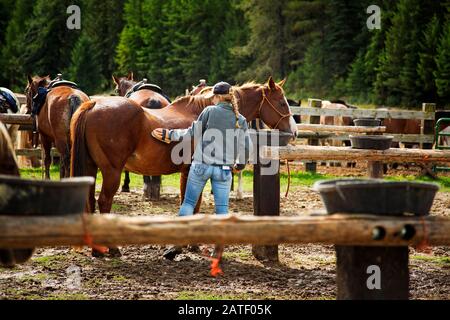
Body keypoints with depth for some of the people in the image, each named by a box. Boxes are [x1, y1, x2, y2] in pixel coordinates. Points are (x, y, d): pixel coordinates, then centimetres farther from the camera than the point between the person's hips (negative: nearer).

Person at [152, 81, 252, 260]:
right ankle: (219, 250, 3)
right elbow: (246, 148, 4)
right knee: (222, 208, 6)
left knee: (189, 202, 9)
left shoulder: (210, 111, -5)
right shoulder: (241, 120, 4)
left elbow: (192, 133, -2)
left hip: (201, 165, -2)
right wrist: (240, 165, 22)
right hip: (224, 169, 2)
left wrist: (169, 135, 11)